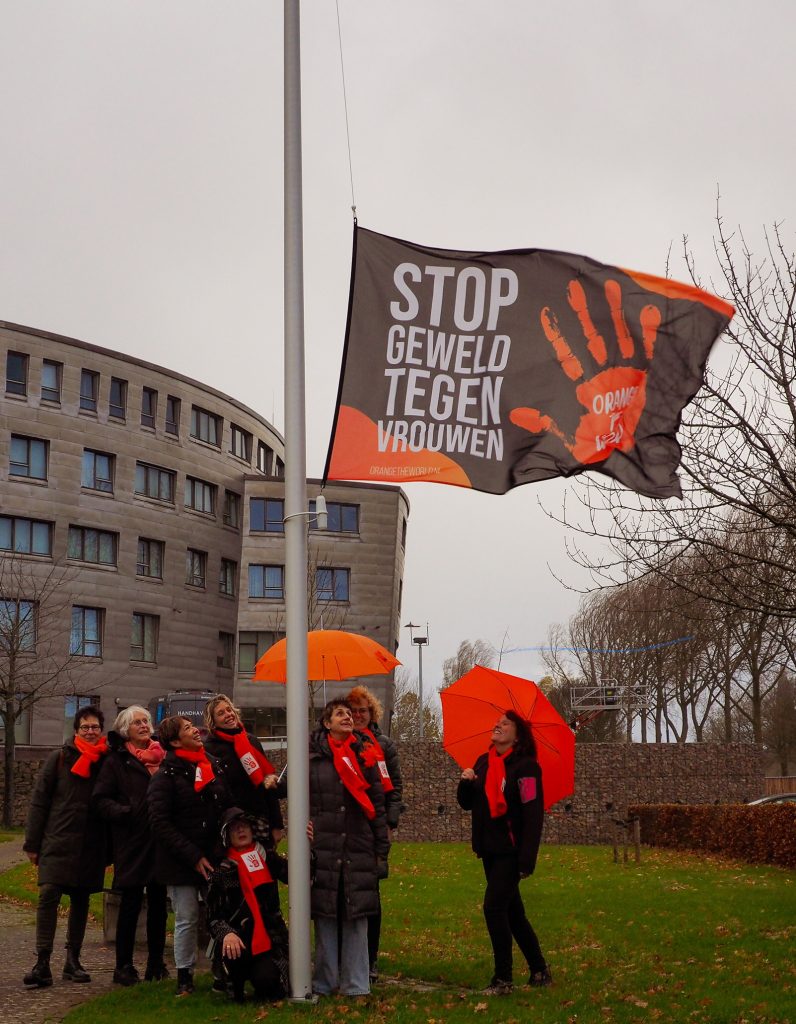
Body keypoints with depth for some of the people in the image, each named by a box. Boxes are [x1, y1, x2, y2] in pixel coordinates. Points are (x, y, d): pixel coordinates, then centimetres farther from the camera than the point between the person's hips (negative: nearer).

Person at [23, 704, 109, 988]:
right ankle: (42, 964, -12)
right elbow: (39, 801, 2)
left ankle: (73, 960, 22)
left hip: (91, 846, 2)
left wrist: (108, 848, 3)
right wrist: (32, 843, -1)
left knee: (81, 900, 10)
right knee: (48, 895, -13)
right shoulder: (60, 758, 2)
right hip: (58, 842, -2)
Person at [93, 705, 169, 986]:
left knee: (158, 903, 8)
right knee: (131, 903, -2)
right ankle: (124, 966, 7)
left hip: (160, 840, 4)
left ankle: (156, 963, 17)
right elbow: (101, 799, -4)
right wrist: (125, 812, -17)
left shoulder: (163, 755, 13)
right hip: (131, 843, -4)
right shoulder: (116, 761, 0)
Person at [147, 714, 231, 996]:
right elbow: (160, 823, -13)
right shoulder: (166, 775, -8)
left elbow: (228, 808, 18)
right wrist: (193, 857, -16)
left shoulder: (214, 766, 10)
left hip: (214, 857, 4)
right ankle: (185, 978, 16)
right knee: (187, 919, 2)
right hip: (181, 862, -4)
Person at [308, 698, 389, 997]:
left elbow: (377, 805, 11)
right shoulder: (311, 756, 4)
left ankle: (356, 985, 8)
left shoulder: (364, 756, 11)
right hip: (322, 848, -2)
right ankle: (324, 983, 11)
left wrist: (382, 851, 7)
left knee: (357, 917, 1)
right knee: (325, 916, 1)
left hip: (359, 848, 2)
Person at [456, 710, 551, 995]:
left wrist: (527, 860, -22)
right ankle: (539, 971, 26)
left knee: (494, 907, -14)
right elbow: (467, 803, 15)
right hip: (489, 849, 7)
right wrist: (466, 782, -7)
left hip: (511, 850, -7)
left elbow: (533, 815, -16)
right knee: (512, 912, 13)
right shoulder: (483, 763, 10)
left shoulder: (525, 766, -11)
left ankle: (503, 979, -4)